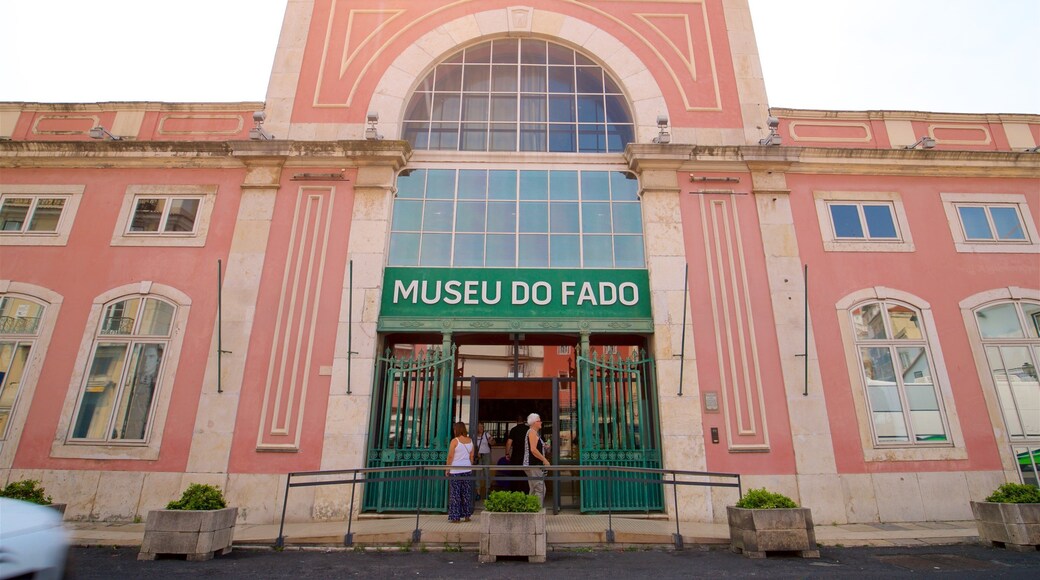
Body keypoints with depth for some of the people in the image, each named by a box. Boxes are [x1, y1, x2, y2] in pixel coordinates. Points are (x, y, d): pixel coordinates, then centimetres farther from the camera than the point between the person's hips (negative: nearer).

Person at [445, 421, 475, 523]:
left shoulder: (455, 441, -11)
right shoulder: (470, 440, 5)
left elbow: (450, 456, -10)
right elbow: (471, 456, 10)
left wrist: (447, 469, 0)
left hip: (455, 470, -5)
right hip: (467, 470, 5)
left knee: (455, 494, 2)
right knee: (467, 493, 12)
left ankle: (455, 517, 4)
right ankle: (467, 516, 17)